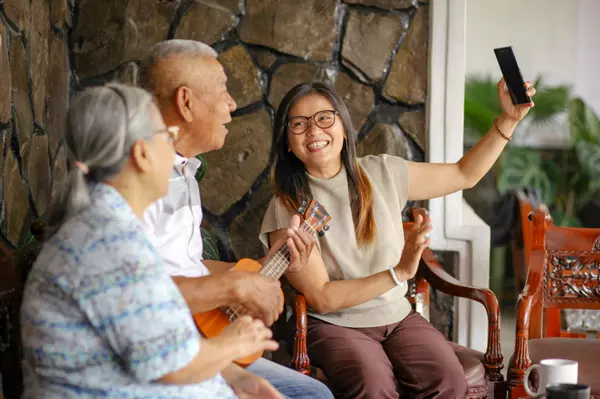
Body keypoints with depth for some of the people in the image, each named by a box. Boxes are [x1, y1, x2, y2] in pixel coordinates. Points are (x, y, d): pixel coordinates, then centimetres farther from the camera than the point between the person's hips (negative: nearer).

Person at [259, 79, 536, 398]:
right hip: (334, 325, -4)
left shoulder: (382, 174, 3)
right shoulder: (286, 209, -8)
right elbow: (321, 298, -14)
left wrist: (508, 119, 3)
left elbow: (464, 175, 14)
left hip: (397, 316, 4)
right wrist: (399, 272, -20)